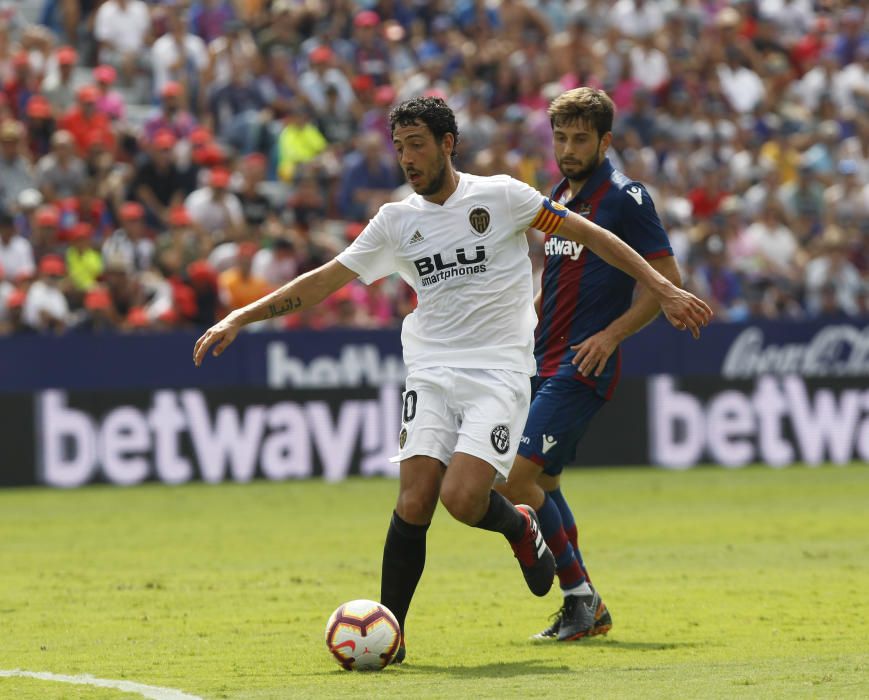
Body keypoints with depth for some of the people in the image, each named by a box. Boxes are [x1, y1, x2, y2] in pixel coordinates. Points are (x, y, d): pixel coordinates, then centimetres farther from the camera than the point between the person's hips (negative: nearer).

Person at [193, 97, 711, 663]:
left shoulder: (499, 196, -2)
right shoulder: (397, 221, 8)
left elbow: (588, 235, 2)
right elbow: (325, 281, 11)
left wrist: (665, 290, -1)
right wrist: (240, 318, 4)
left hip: (499, 375, -3)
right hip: (432, 374, 3)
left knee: (462, 497, -20)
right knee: (414, 502, -12)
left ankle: (519, 527, 14)